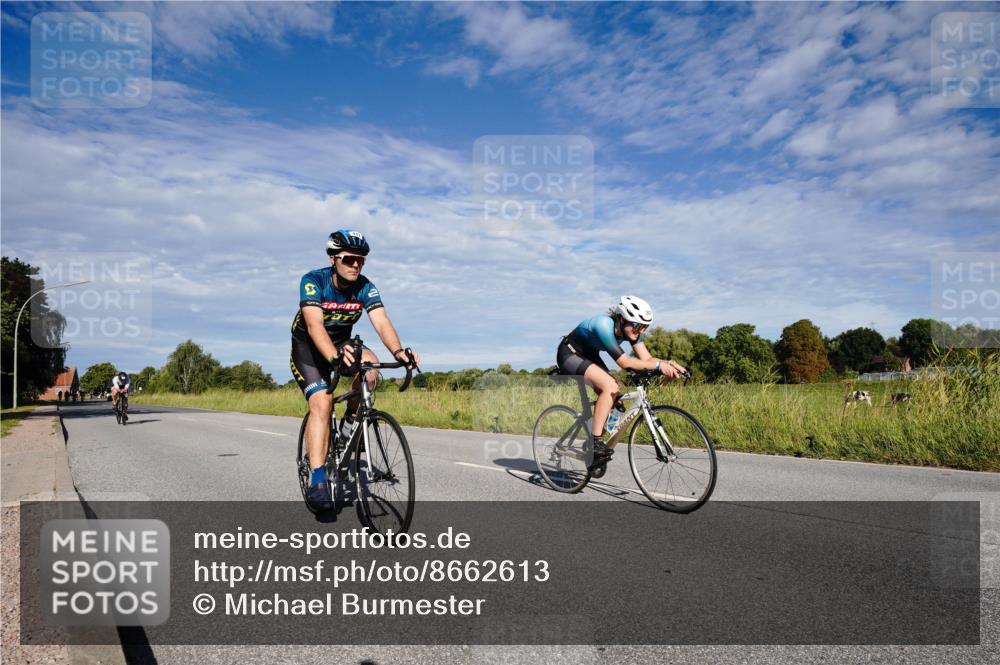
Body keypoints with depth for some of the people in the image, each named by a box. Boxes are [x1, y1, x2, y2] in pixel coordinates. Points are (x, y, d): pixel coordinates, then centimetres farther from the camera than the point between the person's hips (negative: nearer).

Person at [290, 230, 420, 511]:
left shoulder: (365, 287, -17)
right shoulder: (313, 281, -26)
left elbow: (382, 322, -30)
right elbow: (314, 324, -40)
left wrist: (398, 351, -51)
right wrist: (335, 357, -59)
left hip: (341, 344, 3)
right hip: (307, 347, -3)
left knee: (369, 362, -29)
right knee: (322, 402, -23)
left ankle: (350, 423, -6)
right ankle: (316, 479, -21)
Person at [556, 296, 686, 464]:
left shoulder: (630, 330, -11)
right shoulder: (604, 325, -34)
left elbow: (646, 358, -14)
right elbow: (624, 362, -36)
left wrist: (667, 363, -32)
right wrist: (658, 365, -39)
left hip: (589, 355, 9)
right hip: (569, 355, -8)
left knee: (614, 397, -4)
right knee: (609, 386, -28)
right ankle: (595, 441, -24)